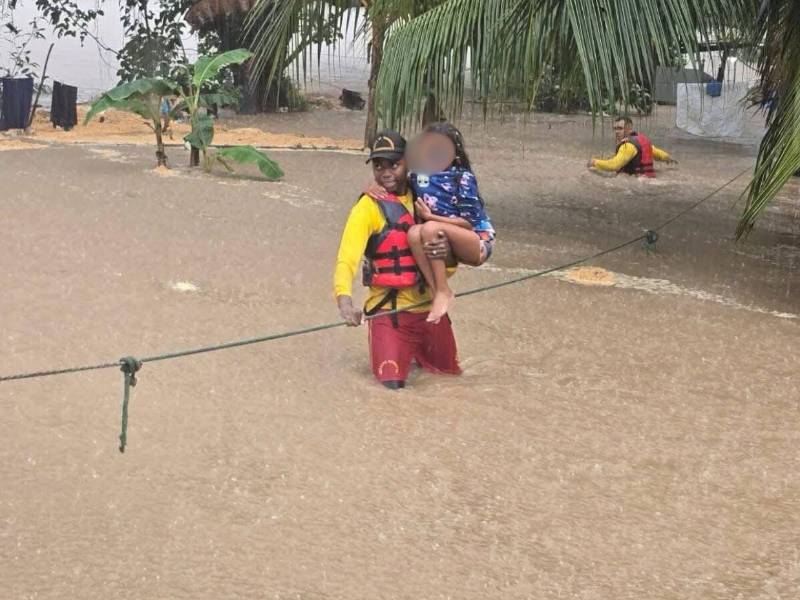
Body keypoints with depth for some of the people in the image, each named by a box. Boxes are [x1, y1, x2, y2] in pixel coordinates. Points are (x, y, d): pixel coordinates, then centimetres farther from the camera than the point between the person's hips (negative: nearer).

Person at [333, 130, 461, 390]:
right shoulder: (369, 207, -11)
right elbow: (347, 258, -23)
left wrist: (447, 250, -16)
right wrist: (344, 300, -42)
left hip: (429, 307, 5)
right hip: (389, 309, -5)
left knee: (450, 371, 15)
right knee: (392, 381, -16)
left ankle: (414, 350, 46)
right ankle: (389, 349, 19)